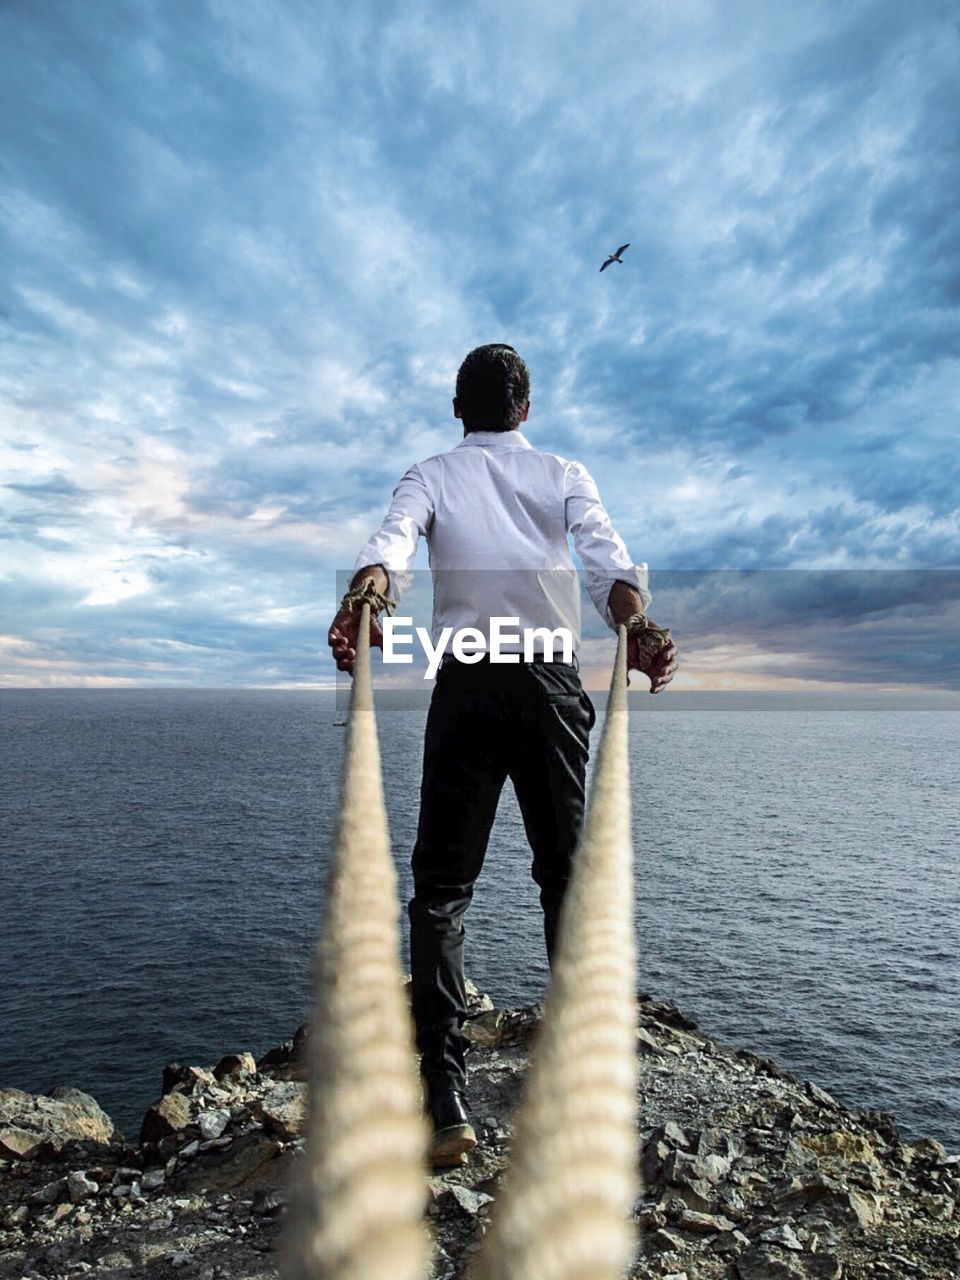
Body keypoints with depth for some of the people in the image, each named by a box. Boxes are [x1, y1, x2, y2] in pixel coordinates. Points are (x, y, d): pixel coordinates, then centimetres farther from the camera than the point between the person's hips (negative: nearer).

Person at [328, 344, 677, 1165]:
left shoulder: (430, 477, 13)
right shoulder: (565, 475, 15)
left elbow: (395, 536, -11)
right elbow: (603, 547, -8)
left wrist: (370, 587, -30)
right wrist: (633, 617, -25)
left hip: (466, 682, -1)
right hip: (552, 681, 2)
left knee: (441, 888, 2)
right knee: (567, 876, 13)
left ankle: (446, 1102, -5)